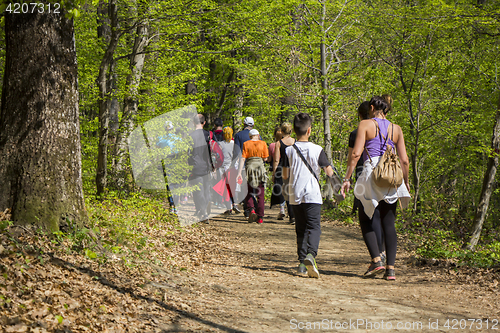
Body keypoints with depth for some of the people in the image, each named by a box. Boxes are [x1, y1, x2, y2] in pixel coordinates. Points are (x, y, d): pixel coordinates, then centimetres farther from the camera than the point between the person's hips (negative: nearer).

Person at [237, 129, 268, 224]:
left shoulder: (246, 144, 2)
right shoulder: (263, 143, 3)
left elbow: (243, 158, -5)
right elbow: (265, 158, 3)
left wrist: (239, 172, -8)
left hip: (249, 168, -1)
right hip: (261, 168, 1)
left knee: (248, 193, 11)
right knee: (260, 194, 6)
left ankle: (251, 210, -15)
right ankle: (260, 217, 3)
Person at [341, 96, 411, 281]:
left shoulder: (366, 125, 2)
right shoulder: (396, 129, 13)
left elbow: (356, 154, -7)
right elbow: (404, 160, 9)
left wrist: (347, 179, -4)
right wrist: (406, 182, 21)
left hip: (372, 173, -4)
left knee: (366, 219, 9)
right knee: (388, 223, 7)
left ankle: (376, 260, -6)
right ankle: (390, 268, 0)